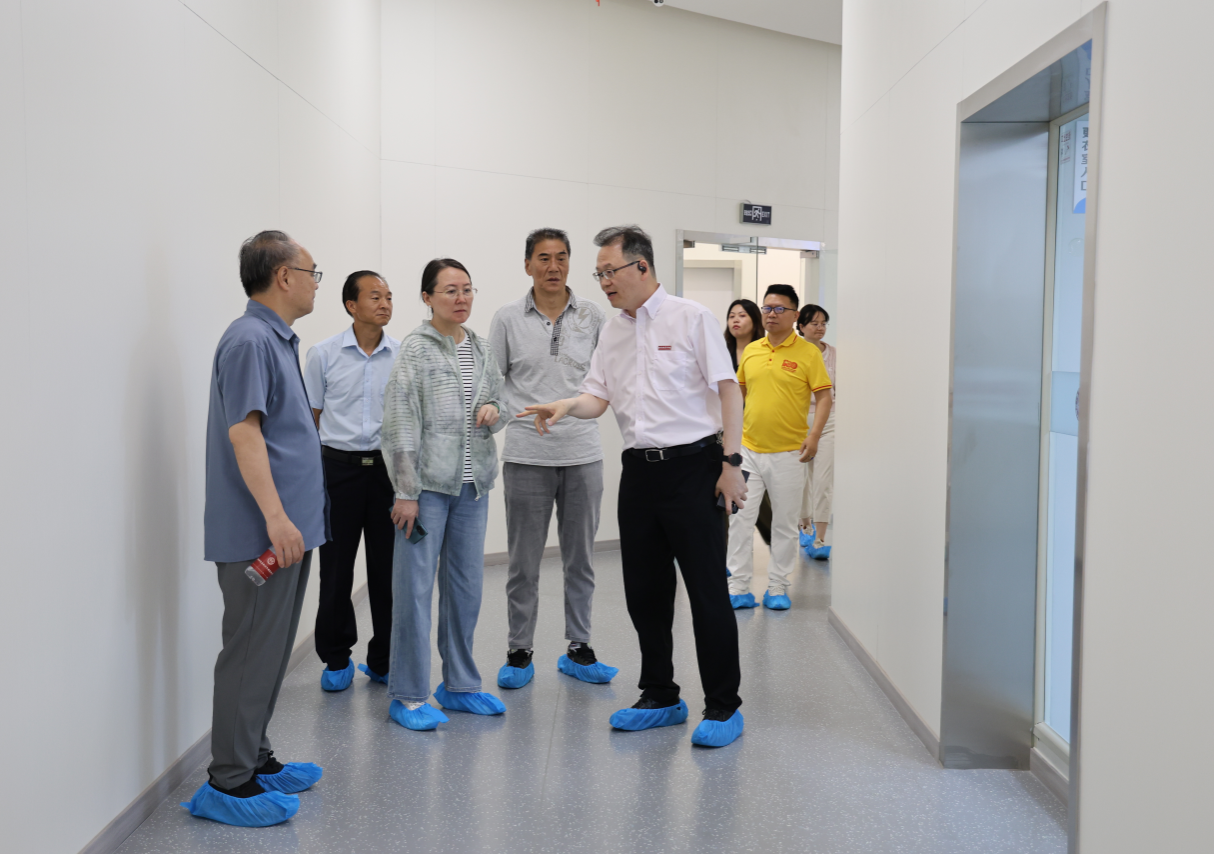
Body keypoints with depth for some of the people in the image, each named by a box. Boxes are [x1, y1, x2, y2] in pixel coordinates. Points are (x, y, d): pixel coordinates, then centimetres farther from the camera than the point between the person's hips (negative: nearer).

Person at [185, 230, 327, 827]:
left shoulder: (279, 340, 17)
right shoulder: (249, 340, -14)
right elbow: (243, 431, -22)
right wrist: (275, 516, -26)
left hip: (288, 529, 10)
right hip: (261, 533, -10)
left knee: (271, 650, 16)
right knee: (252, 652, -3)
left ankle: (255, 760, 27)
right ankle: (228, 780, 7)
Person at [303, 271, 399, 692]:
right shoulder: (324, 354, 1)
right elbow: (311, 417, 7)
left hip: (388, 467, 1)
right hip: (338, 466, -1)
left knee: (388, 567, 5)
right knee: (336, 567, 5)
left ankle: (384, 659, 18)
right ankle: (337, 660, 20)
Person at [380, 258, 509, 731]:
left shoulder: (482, 348, 11)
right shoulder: (415, 349, -7)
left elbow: (497, 399, 22)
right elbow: (400, 422, -10)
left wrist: (492, 410, -4)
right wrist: (406, 491, -14)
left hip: (472, 484, 6)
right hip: (428, 484, -6)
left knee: (466, 587, 12)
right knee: (415, 588, -2)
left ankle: (460, 684, 25)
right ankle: (408, 696, 9)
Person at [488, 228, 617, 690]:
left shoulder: (592, 315, 3)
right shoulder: (507, 318, 1)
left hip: (582, 452, 2)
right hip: (527, 455, -1)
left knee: (580, 558, 10)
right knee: (524, 561, 5)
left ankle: (578, 648, 23)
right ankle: (519, 652, 17)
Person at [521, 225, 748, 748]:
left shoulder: (691, 318, -4)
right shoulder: (611, 332, 14)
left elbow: (727, 390, -6)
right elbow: (598, 397, 12)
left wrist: (731, 463, -12)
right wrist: (565, 406, -11)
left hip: (692, 466, -6)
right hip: (639, 470, 6)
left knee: (707, 591, -2)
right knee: (644, 591, 11)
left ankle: (723, 708, 9)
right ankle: (660, 698, 25)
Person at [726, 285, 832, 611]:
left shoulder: (808, 352, -4)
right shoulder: (750, 351, 8)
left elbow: (823, 396, -4)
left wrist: (814, 435, -15)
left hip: (788, 452, -3)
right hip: (748, 449, 3)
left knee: (785, 523, 6)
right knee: (740, 518, 1)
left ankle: (777, 588, 19)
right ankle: (739, 588, 9)